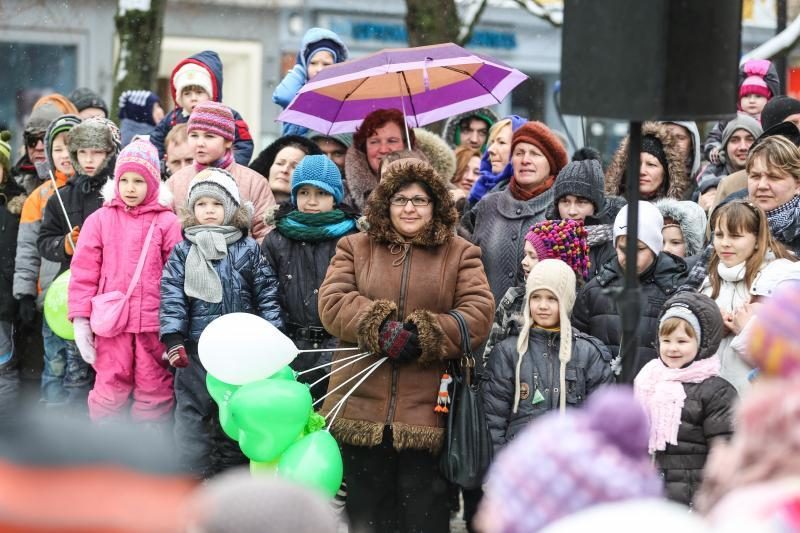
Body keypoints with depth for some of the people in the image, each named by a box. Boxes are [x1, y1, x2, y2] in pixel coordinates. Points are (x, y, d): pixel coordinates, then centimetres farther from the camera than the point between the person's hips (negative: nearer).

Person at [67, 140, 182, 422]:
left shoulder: (167, 222, 0)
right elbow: (84, 273, 2)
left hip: (154, 323, 0)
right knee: (109, 393, 4)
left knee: (154, 395, 7)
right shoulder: (99, 220, 3)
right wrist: (80, 319, -3)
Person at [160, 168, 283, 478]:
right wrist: (173, 339, -13)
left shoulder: (249, 250, 4)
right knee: (191, 417, -3)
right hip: (196, 350, -1)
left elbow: (267, 295, 3)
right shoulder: (182, 252, 4)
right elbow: (172, 296, -2)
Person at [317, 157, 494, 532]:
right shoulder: (355, 248, 11)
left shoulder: (460, 254, 8)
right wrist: (379, 327, -19)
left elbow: (478, 316, -4)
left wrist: (423, 337, -17)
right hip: (361, 408, 2)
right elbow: (332, 302, -2)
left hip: (426, 411, -1)